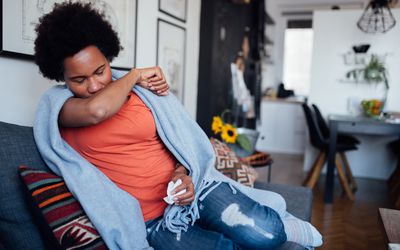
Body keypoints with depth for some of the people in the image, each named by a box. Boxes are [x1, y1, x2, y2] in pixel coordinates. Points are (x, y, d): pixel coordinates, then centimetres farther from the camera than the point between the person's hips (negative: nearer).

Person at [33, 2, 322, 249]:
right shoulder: (59, 105, -3)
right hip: (148, 220, -1)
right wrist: (135, 74, -10)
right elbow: (96, 110, -28)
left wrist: (183, 174, -10)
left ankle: (278, 225, 17)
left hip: (187, 187, 2)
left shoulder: (143, 89, 4)